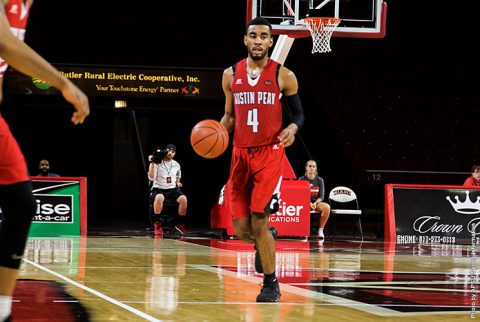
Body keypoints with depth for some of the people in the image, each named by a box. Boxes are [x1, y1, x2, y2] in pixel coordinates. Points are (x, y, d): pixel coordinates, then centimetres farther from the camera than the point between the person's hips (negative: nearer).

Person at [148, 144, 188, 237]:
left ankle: (180, 223, -7)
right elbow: (151, 178, -17)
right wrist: (152, 163, -23)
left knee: (183, 198, -27)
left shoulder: (176, 165, 11)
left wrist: (178, 182, 14)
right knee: (159, 197, -41)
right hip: (158, 189, -4)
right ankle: (157, 223, -25)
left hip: (172, 189, 4)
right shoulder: (157, 163, -5)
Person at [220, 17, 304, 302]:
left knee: (259, 221, -13)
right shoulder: (231, 75, 7)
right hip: (241, 154, 4)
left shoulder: (283, 76, -2)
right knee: (242, 229, 3)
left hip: (270, 154, -4)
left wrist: (293, 128, -17)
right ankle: (265, 242, 39)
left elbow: (299, 112, 6)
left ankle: (271, 284, 3)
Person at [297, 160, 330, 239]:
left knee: (326, 207, -30)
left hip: (316, 202, 3)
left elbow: (321, 196, 3)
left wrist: (315, 203, -18)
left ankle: (320, 230, -19)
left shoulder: (320, 180, 6)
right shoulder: (301, 179, 0)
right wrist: (309, 203, -20)